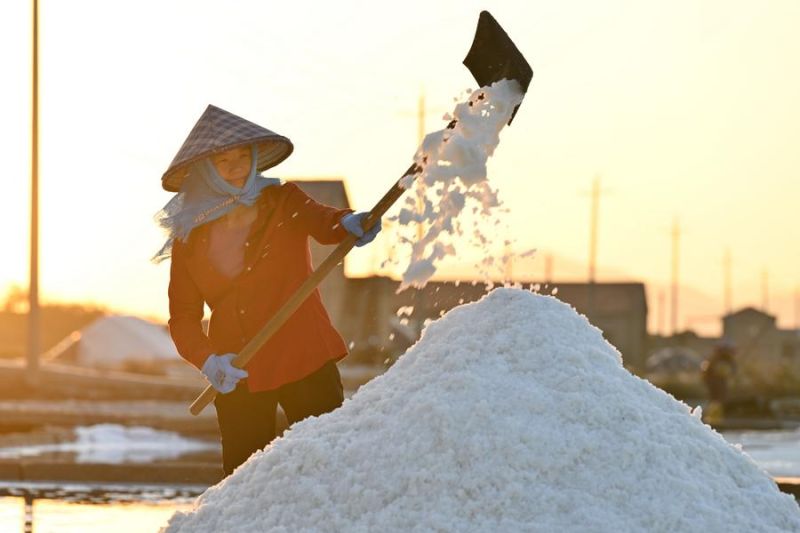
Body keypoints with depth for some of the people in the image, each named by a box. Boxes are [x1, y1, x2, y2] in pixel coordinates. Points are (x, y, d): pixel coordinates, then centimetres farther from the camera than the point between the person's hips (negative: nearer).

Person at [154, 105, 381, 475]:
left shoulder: (283, 203, -1)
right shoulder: (189, 239, 3)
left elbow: (321, 222, -22)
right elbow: (183, 316, 4)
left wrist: (348, 223, -47)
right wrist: (206, 359, -16)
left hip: (305, 362, -2)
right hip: (237, 376, 2)